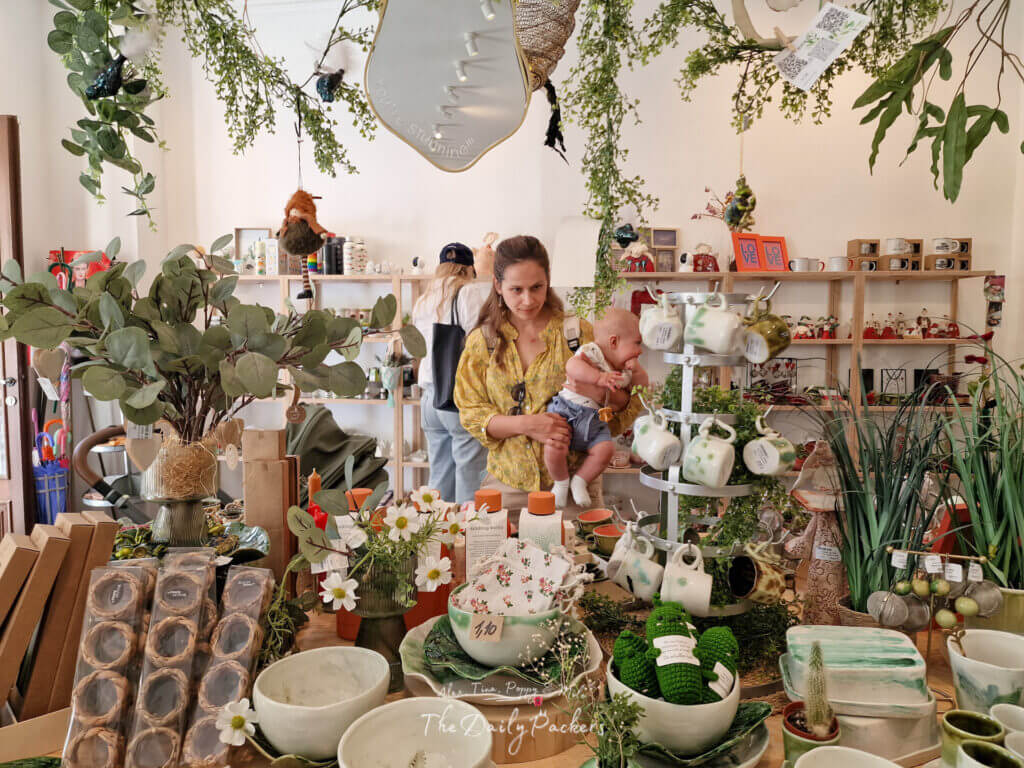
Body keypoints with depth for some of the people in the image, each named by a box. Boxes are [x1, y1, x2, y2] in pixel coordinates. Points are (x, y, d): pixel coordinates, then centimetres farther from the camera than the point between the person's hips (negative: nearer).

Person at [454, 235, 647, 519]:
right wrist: (525, 424, -18)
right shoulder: (481, 341, 4)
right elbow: (471, 414, 0)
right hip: (507, 482, 1)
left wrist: (601, 392, -22)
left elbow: (628, 407, 2)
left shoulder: (578, 332, 0)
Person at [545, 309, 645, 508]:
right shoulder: (592, 351, -7)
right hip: (566, 409, -6)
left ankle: (580, 481, 6)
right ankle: (561, 482, 6)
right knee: (554, 447, -26)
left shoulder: (625, 371, 19)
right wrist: (599, 377, -31)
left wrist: (636, 370, 4)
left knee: (606, 448, -20)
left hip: (595, 418, 6)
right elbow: (572, 365, -23)